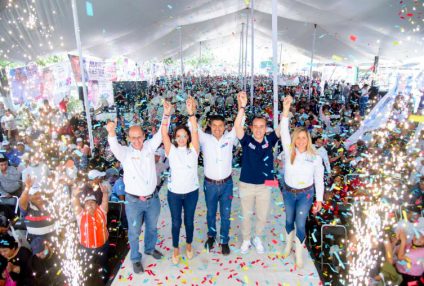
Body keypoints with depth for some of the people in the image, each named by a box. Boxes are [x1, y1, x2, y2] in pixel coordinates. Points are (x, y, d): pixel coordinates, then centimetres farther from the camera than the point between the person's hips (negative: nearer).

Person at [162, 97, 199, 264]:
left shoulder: (193, 150, -6)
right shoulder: (171, 150, -6)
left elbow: (195, 131, -20)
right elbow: (164, 134, -19)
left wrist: (191, 113, -32)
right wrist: (166, 114, -32)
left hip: (191, 192, 0)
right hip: (174, 193, 0)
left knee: (189, 221, 17)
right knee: (176, 223, 13)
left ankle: (189, 245, 42)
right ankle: (176, 249, 36)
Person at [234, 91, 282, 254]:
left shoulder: (269, 141, -3)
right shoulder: (247, 141, -9)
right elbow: (237, 127, -24)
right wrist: (242, 106, -34)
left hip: (264, 186, 2)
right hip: (246, 185, -1)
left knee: (262, 216, 17)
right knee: (246, 215, 16)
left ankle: (258, 238, 43)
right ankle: (246, 239, 39)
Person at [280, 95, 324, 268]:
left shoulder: (315, 158, -13)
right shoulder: (289, 152, -13)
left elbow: (319, 179, -3)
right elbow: (284, 132, -25)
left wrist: (319, 199, -1)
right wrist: (286, 109, -35)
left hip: (305, 194, -1)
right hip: (288, 192, 2)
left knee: (300, 224, 2)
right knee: (289, 220, 19)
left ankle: (299, 255, 24)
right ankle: (288, 245, 44)